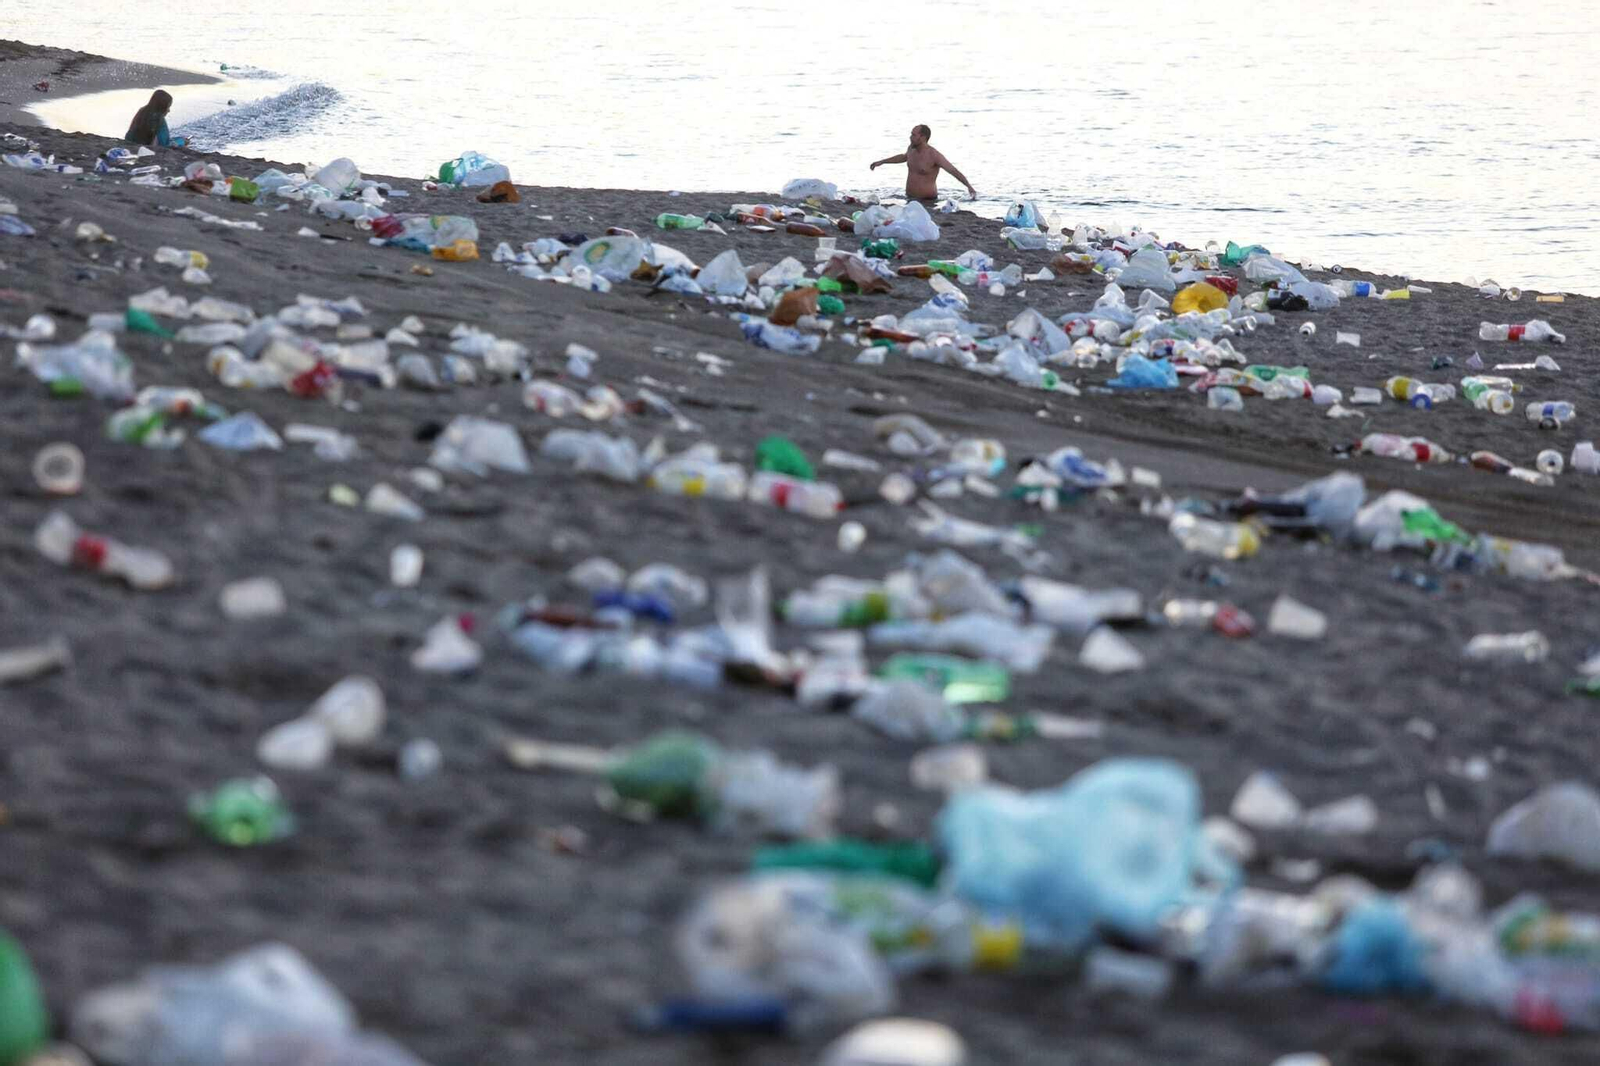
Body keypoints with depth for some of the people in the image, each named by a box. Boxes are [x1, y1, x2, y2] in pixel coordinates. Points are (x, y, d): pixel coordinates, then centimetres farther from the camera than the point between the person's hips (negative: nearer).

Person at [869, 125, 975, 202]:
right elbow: (904, 157, 33)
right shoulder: (911, 149, 7)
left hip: (927, 200, -7)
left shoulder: (934, 155, -17)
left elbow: (954, 171, -19)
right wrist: (882, 162, 43)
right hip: (909, 199, 7)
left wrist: (969, 186, -31)